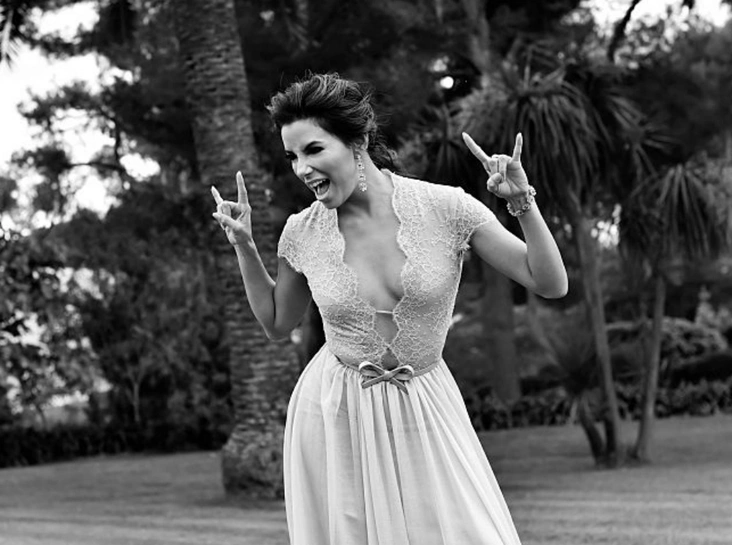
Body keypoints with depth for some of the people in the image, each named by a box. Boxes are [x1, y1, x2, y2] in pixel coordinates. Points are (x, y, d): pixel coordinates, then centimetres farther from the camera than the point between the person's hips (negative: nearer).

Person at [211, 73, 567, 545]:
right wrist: (244, 246, 3)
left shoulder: (445, 208, -13)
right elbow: (277, 323, 13)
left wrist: (523, 203, -22)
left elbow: (551, 285, -10)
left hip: (423, 416, -1)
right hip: (334, 418, 1)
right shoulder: (302, 233, -6)